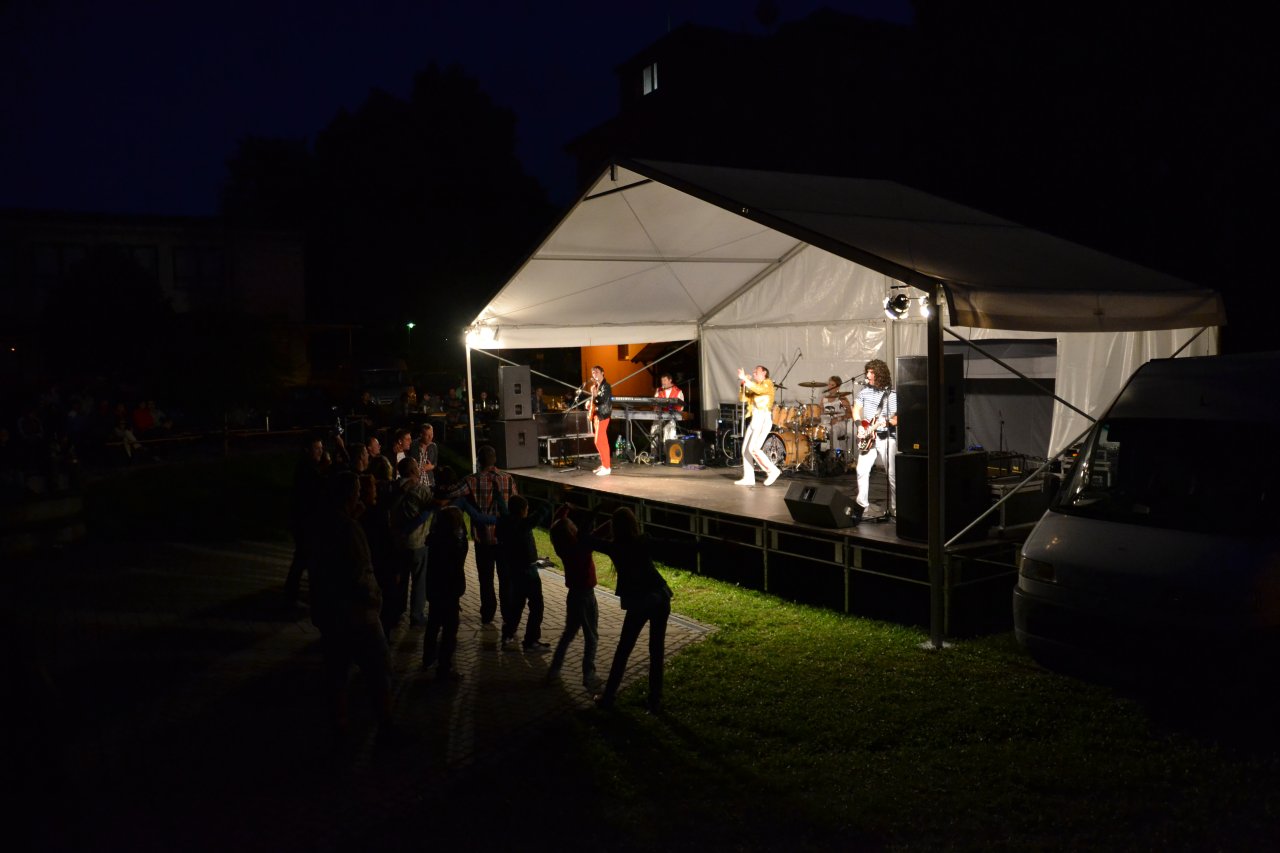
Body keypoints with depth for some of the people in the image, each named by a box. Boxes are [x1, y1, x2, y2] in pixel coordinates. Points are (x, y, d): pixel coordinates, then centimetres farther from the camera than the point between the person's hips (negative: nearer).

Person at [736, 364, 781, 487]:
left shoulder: (768, 383, 1)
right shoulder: (753, 387, 23)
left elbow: (759, 389, -20)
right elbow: (742, 399, 15)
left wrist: (745, 379, -19)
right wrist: (743, 384, 3)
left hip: (763, 419, -8)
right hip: (754, 420, 8)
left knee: (754, 448, -19)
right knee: (745, 449, 2)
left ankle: (773, 470, -8)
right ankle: (749, 478, 4)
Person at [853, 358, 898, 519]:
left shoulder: (892, 394, -5)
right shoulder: (864, 391, 6)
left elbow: (898, 417, -6)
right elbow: (856, 409, 10)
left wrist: (887, 422, -25)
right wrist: (860, 426, -6)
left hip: (887, 437, -3)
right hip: (868, 437, 3)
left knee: (891, 474, 1)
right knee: (862, 470, -10)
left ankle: (894, 509, 12)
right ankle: (862, 504, 2)